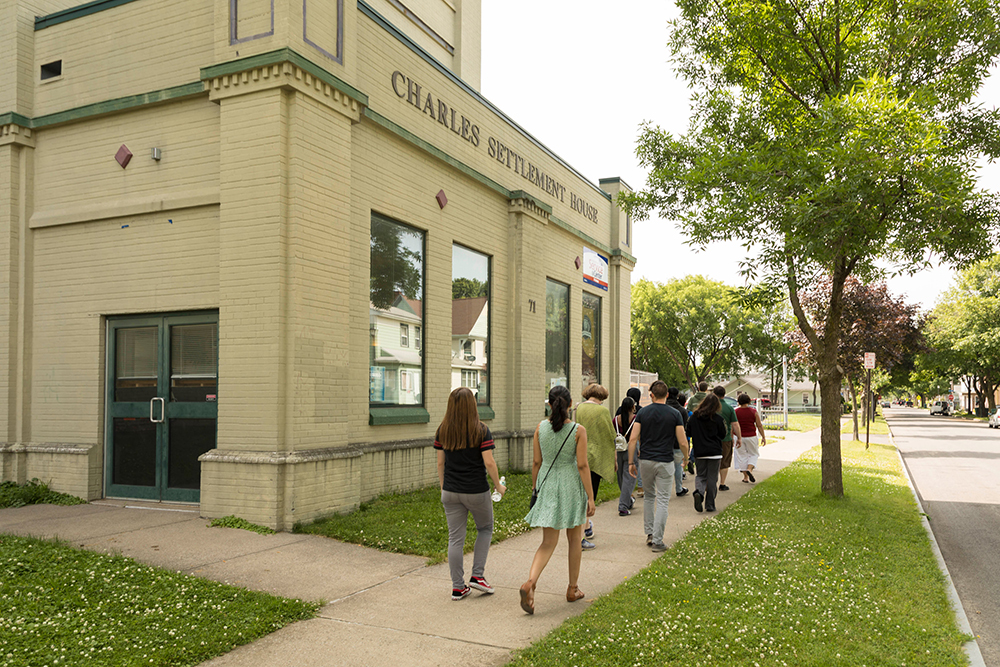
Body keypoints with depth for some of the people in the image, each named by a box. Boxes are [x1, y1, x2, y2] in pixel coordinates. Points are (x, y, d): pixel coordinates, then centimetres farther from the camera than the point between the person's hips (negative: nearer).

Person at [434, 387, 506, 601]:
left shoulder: (442, 431, 0)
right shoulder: (481, 431, -12)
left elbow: (440, 463, 5)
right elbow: (489, 463, -14)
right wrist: (498, 485, 0)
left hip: (451, 492, 3)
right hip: (477, 491, -3)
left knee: (455, 538, 9)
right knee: (485, 529, 20)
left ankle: (458, 587, 14)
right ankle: (477, 576, 14)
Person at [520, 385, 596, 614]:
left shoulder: (540, 428, -3)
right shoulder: (578, 430, -10)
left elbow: (536, 462, 2)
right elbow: (582, 465, -12)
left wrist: (534, 488, 14)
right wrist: (590, 497, -6)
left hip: (547, 486, 2)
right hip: (571, 486, -2)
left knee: (548, 543, 6)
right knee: (574, 539, 17)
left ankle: (530, 582, -18)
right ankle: (572, 589, 27)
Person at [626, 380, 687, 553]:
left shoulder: (643, 412, -1)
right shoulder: (675, 414, -5)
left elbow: (633, 439, -6)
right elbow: (682, 442, -6)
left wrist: (631, 462, 2)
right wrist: (686, 457, 14)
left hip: (646, 461, 2)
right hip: (665, 461, -2)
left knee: (649, 496, 21)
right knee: (662, 501, 2)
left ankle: (649, 533, 21)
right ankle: (657, 541, 0)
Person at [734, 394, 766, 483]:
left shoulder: (736, 412, -7)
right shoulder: (754, 412, -4)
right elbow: (759, 425, -4)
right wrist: (763, 437, 2)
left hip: (739, 438, 0)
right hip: (751, 437, 0)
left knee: (742, 456, 8)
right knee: (753, 454, 17)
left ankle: (745, 477, 10)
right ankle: (749, 469, -8)